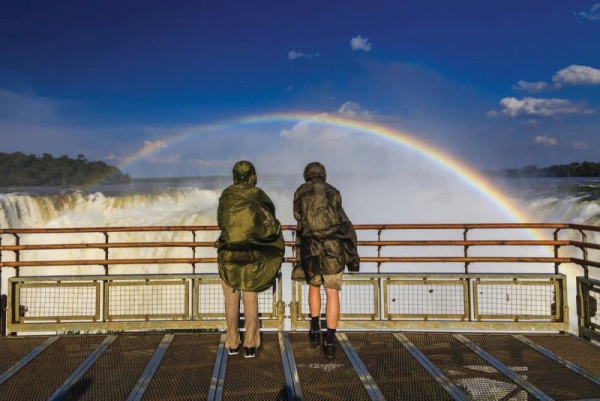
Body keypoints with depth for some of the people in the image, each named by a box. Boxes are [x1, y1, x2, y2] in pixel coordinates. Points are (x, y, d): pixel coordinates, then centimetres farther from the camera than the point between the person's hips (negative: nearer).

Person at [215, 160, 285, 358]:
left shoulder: (226, 196, -3)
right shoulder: (259, 197, -6)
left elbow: (221, 221, 9)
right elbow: (270, 226, -6)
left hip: (228, 253, 1)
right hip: (252, 255, -1)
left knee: (232, 299, 12)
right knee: (251, 299, 9)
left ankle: (232, 343, 21)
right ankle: (250, 344, 7)